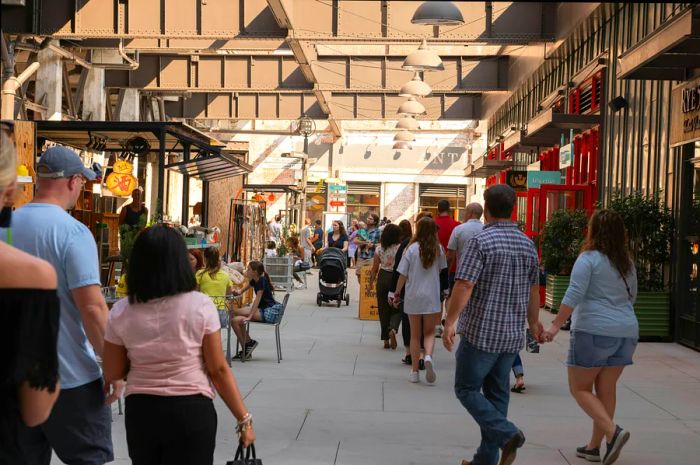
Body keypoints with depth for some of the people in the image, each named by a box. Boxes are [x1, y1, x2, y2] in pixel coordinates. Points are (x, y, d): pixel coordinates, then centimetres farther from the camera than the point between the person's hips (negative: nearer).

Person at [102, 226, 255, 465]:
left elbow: (112, 374, 3)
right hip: (191, 411, -3)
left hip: (140, 412, 3)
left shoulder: (121, 312, -4)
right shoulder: (200, 306, -10)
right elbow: (218, 370, -8)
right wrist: (244, 419, -1)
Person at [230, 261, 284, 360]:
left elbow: (257, 299, -18)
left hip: (270, 312, -9)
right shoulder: (254, 281, 13)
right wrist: (238, 292, -2)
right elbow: (242, 291, 22)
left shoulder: (262, 281, -13)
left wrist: (249, 316, -22)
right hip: (263, 310, 9)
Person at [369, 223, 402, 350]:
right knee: (397, 308, 10)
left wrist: (371, 282, 12)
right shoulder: (400, 248, -9)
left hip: (383, 278, 2)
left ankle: (386, 340, 13)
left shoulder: (379, 249, -1)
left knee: (383, 309, 10)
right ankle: (393, 329, -18)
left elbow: (375, 268, 2)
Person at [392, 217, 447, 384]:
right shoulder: (438, 249, -2)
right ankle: (428, 356, -20)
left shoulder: (412, 249, -7)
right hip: (432, 297, 0)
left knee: (415, 335, 11)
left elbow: (403, 274, -5)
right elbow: (441, 270, 7)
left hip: (413, 296, 0)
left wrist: (397, 292, 8)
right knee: (429, 333, 11)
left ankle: (414, 371, 13)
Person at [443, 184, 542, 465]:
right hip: (512, 335, 6)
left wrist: (450, 321, -16)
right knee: (497, 394, 13)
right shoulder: (527, 244, 7)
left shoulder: (481, 241, -13)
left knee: (466, 389, 6)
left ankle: (506, 434, -11)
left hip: (481, 333, -6)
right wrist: (534, 322, 29)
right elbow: (533, 289, 16)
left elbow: (464, 285, -20)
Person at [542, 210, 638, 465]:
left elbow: (574, 295, -17)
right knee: (606, 389, 11)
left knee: (580, 387, 3)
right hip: (627, 331, 7)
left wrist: (555, 325, -16)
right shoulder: (627, 263, 12)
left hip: (594, 331, -7)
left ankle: (613, 432, -13)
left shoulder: (589, 258, -9)